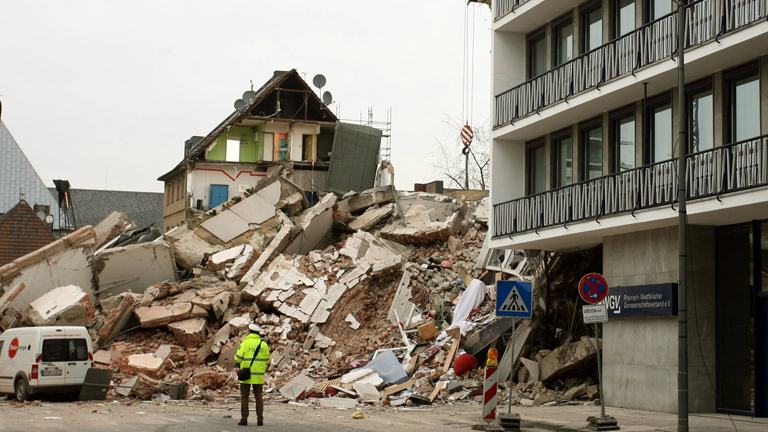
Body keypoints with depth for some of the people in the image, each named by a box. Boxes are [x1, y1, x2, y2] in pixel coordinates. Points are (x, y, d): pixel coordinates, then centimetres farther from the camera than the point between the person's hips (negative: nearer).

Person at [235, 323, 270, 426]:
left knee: (244, 397, 4)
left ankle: (244, 419, -1)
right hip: (258, 375, 3)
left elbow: (238, 358, -10)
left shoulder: (245, 343, -7)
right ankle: (260, 419, 4)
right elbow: (266, 361, 7)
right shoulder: (263, 345, 3)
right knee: (258, 396, 9)